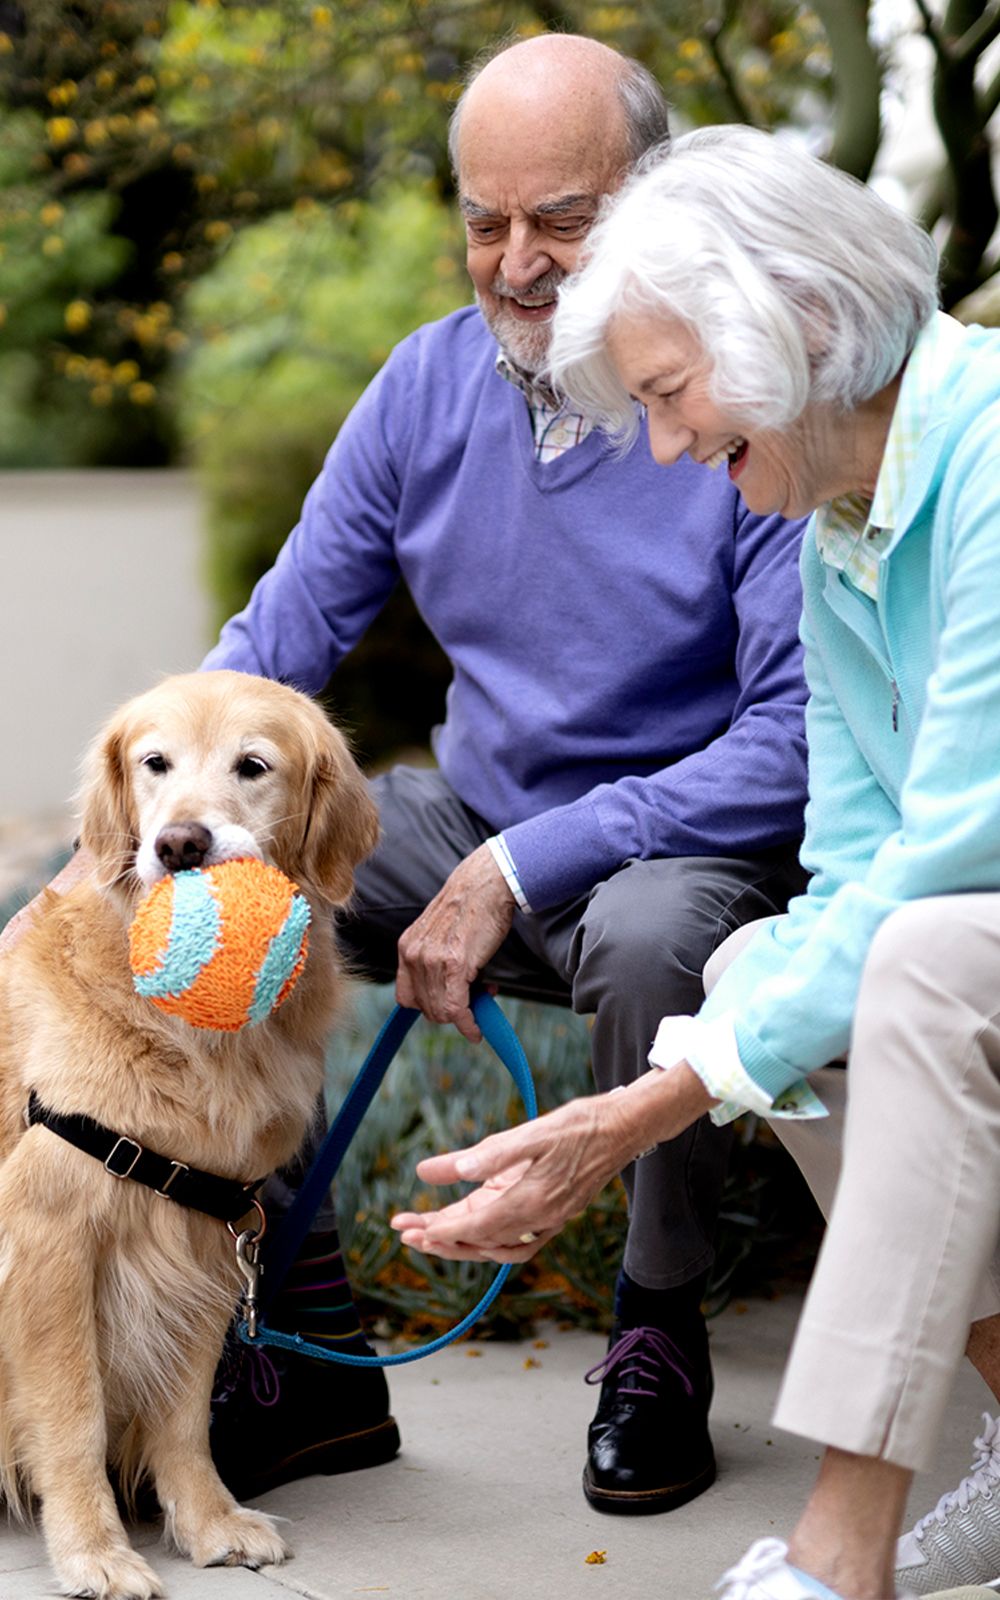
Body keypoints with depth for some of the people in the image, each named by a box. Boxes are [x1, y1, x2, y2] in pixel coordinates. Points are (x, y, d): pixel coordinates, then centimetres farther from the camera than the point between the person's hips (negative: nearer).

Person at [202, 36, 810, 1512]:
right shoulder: (429, 384, -1)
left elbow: (800, 740, -21)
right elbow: (278, 639, 5)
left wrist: (518, 869, -25)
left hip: (697, 845, -5)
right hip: (476, 820, 6)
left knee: (651, 931, -39)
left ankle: (660, 1332, -10)